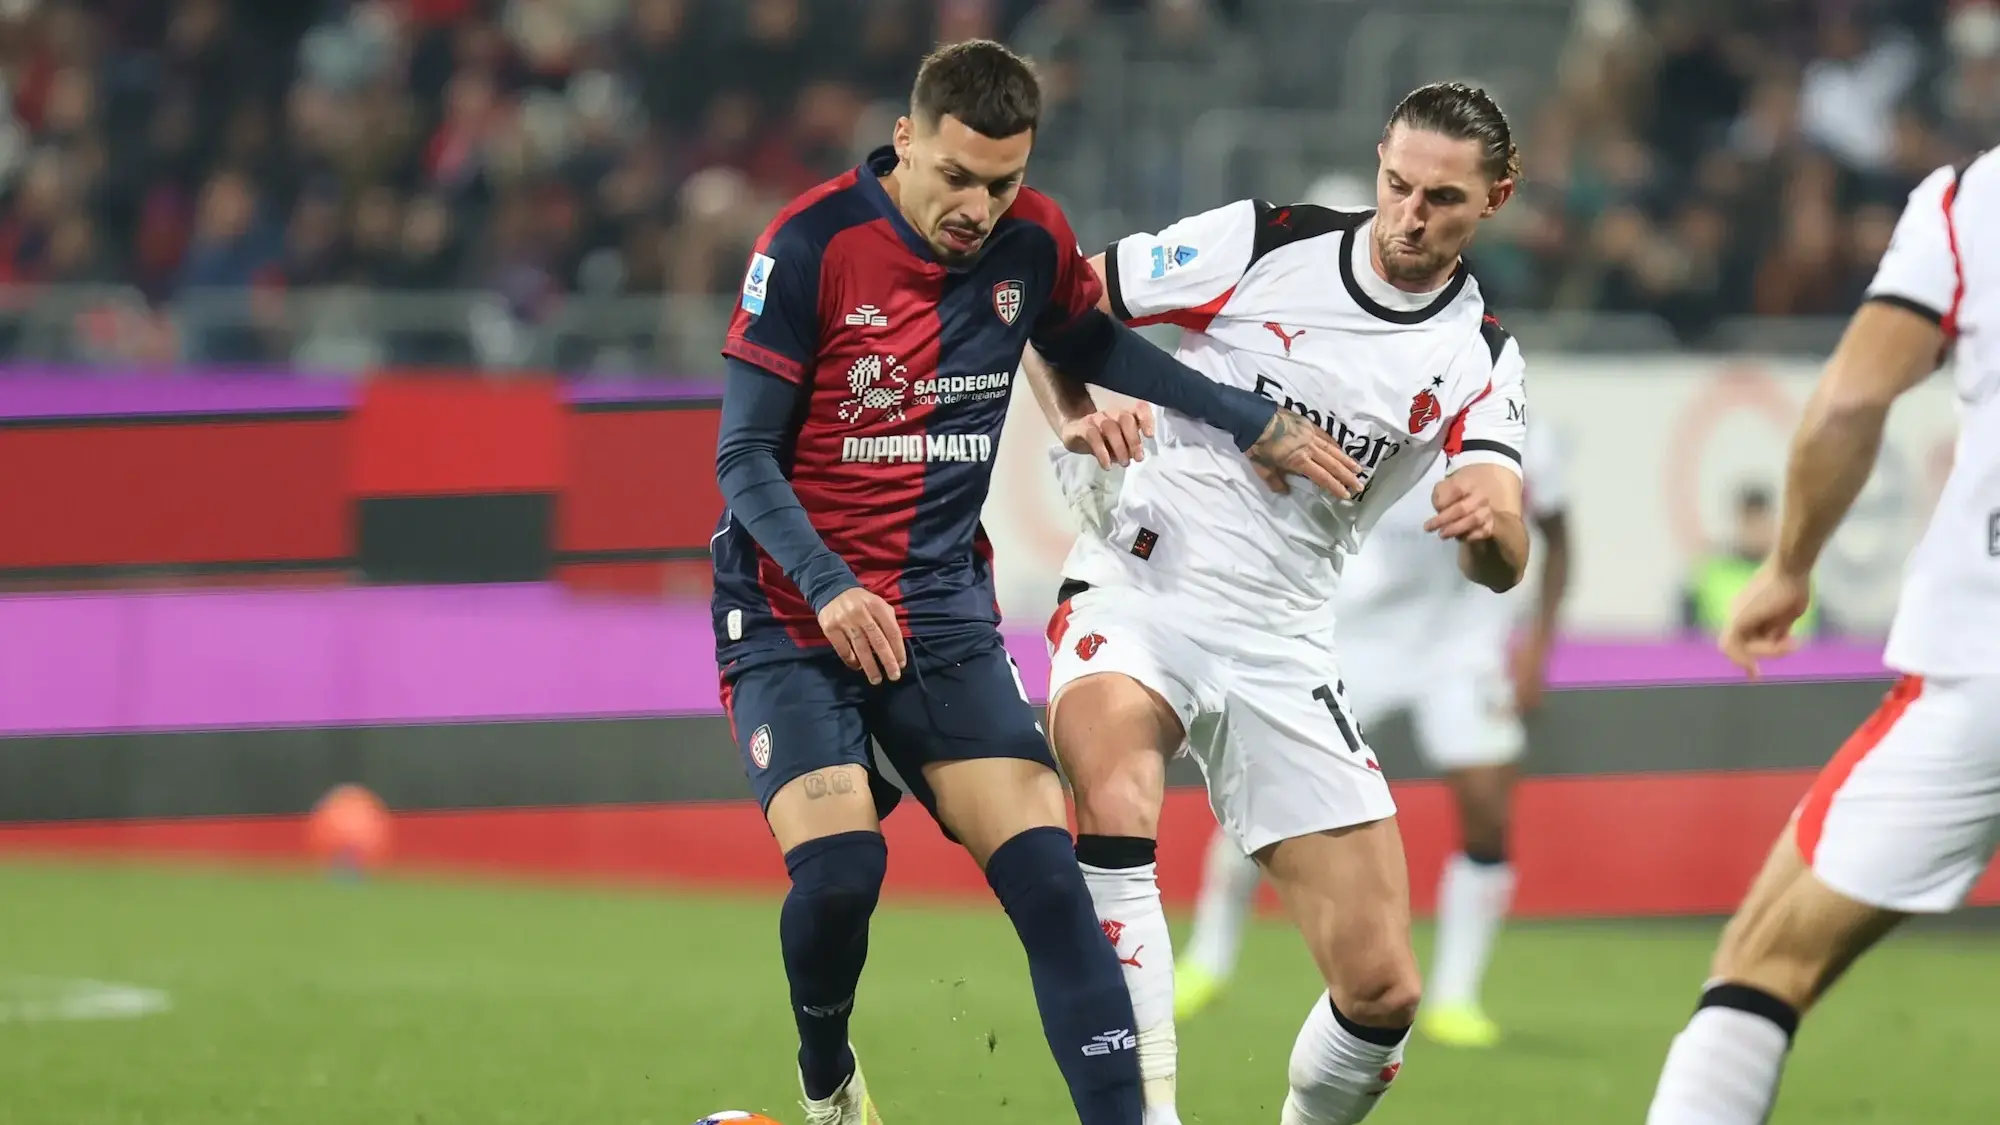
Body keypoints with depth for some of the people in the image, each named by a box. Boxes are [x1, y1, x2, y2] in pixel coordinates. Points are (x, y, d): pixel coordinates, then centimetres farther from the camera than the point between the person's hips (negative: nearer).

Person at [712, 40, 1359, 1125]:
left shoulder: (1031, 241, -1)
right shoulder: (813, 244, -15)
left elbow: (1092, 344, 22)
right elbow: (745, 455, -12)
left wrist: (1257, 424, 18)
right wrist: (829, 588, -26)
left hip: (945, 616, 4)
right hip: (794, 616, -4)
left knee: (1044, 870, -13)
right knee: (837, 867, -21)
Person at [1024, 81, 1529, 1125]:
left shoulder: (1479, 361, 1)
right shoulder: (1261, 243, -5)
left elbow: (1502, 562, -14)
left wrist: (1490, 524, -38)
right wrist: (1078, 428, -15)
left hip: (1279, 646, 3)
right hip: (1136, 591, -2)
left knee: (1382, 990, -4)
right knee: (1117, 806, -35)